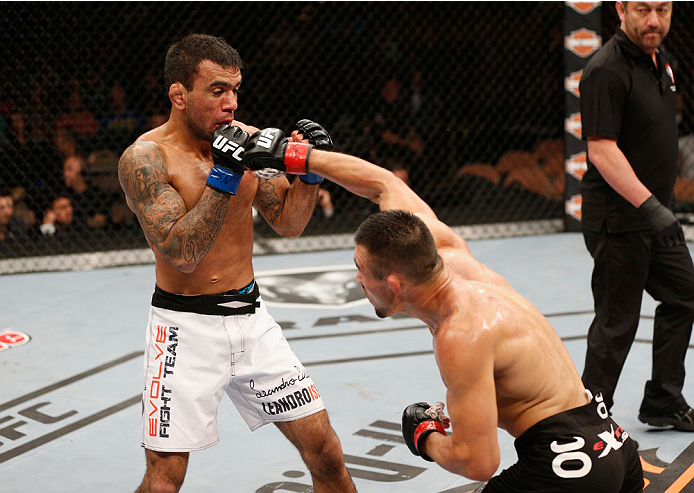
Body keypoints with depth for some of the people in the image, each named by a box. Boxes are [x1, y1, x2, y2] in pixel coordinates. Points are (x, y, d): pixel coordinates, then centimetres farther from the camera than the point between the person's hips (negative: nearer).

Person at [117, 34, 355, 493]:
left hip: (250, 316, 5)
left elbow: (288, 222, 8)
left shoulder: (246, 139, 2)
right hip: (186, 325, -5)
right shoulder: (145, 158, -15)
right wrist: (223, 175, -28)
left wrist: (308, 170, -9)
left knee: (325, 449, 6)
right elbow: (182, 253, -22)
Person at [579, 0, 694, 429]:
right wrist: (651, 206, -29)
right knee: (618, 321, -2)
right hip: (619, 221, -9)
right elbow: (601, 151, -25)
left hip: (656, 216, 9)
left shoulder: (660, 59, 10)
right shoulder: (607, 70, -20)